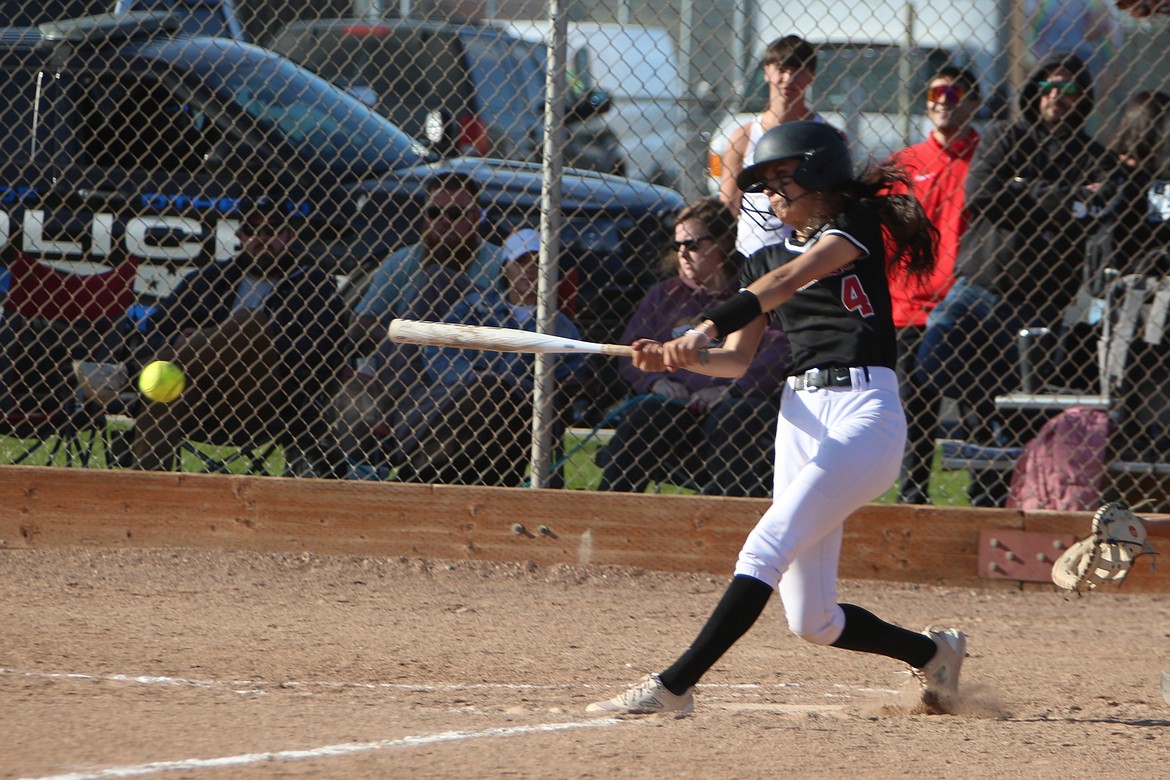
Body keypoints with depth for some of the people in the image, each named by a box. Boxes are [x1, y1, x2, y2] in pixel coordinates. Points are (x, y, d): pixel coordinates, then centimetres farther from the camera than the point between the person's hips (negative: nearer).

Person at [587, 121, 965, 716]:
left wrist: (707, 326, -33)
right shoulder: (766, 259, 21)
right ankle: (932, 652, 28)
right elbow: (736, 360, 14)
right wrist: (678, 357, -7)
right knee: (812, 623, 3)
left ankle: (674, 686, -28)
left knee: (766, 549, -23)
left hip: (866, 412, -8)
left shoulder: (854, 229, -1)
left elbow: (790, 279, -19)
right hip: (800, 416, 8)